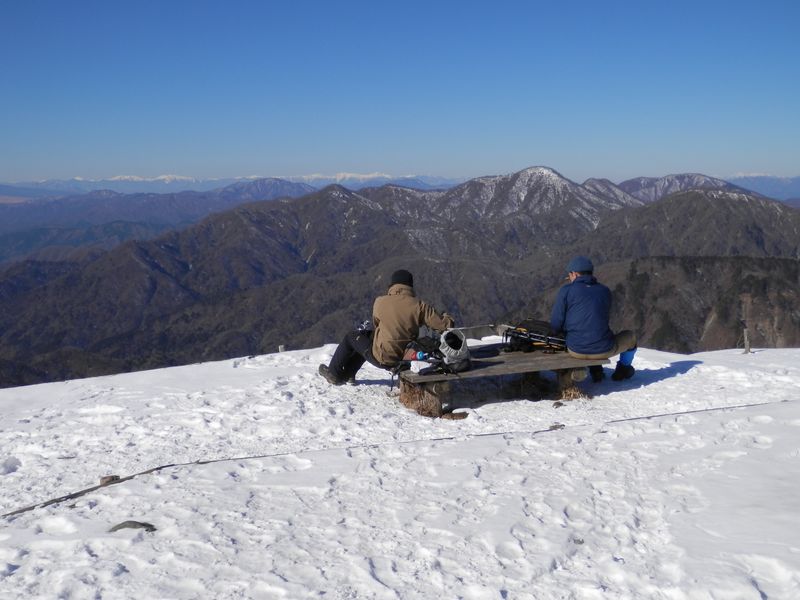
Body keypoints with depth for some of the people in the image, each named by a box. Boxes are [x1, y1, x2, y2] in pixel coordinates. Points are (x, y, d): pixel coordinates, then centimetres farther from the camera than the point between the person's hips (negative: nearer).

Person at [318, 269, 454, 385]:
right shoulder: (419, 305, -13)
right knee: (369, 335, 31)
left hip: (381, 358, -4)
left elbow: (376, 325, 3)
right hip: (403, 356, 4)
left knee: (351, 337, 23)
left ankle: (334, 374, 38)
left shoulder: (380, 302, -14)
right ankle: (348, 374, 40)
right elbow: (445, 325, -14)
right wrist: (447, 317, 9)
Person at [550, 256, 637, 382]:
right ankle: (623, 369, 50)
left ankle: (595, 370, 28)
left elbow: (555, 325, -5)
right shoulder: (605, 291, 7)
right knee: (630, 336, 34)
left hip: (576, 351, -1)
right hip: (605, 350, 1)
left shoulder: (566, 290, -4)